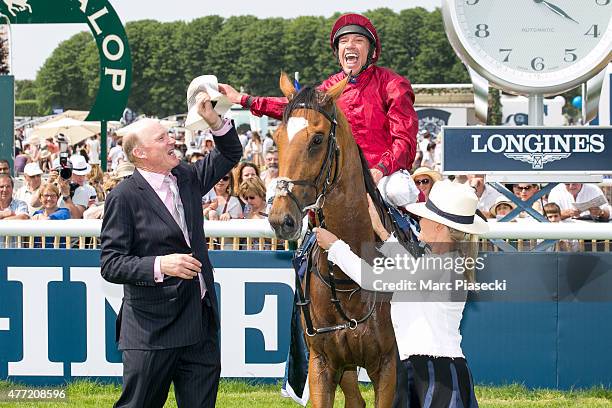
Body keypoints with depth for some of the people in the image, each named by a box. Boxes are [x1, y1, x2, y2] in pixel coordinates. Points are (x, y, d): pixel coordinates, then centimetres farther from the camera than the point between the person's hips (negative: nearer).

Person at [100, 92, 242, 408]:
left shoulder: (186, 177, 11)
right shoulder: (124, 197, -9)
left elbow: (230, 155, 23)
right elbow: (111, 264, -13)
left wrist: (214, 121, 3)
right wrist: (159, 265, -27)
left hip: (201, 323, 6)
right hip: (152, 328, -6)